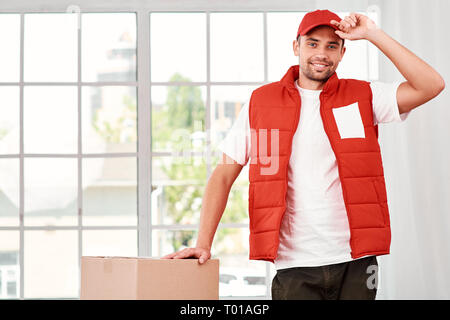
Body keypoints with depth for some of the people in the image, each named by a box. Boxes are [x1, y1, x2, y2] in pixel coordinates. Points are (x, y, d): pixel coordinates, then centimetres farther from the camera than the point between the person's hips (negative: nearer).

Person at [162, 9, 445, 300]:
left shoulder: (362, 98, 6)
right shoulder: (261, 102, 7)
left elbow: (431, 85, -6)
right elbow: (223, 175, 6)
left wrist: (374, 35, -6)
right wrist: (204, 243, -3)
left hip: (355, 264, 0)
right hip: (295, 268, 0)